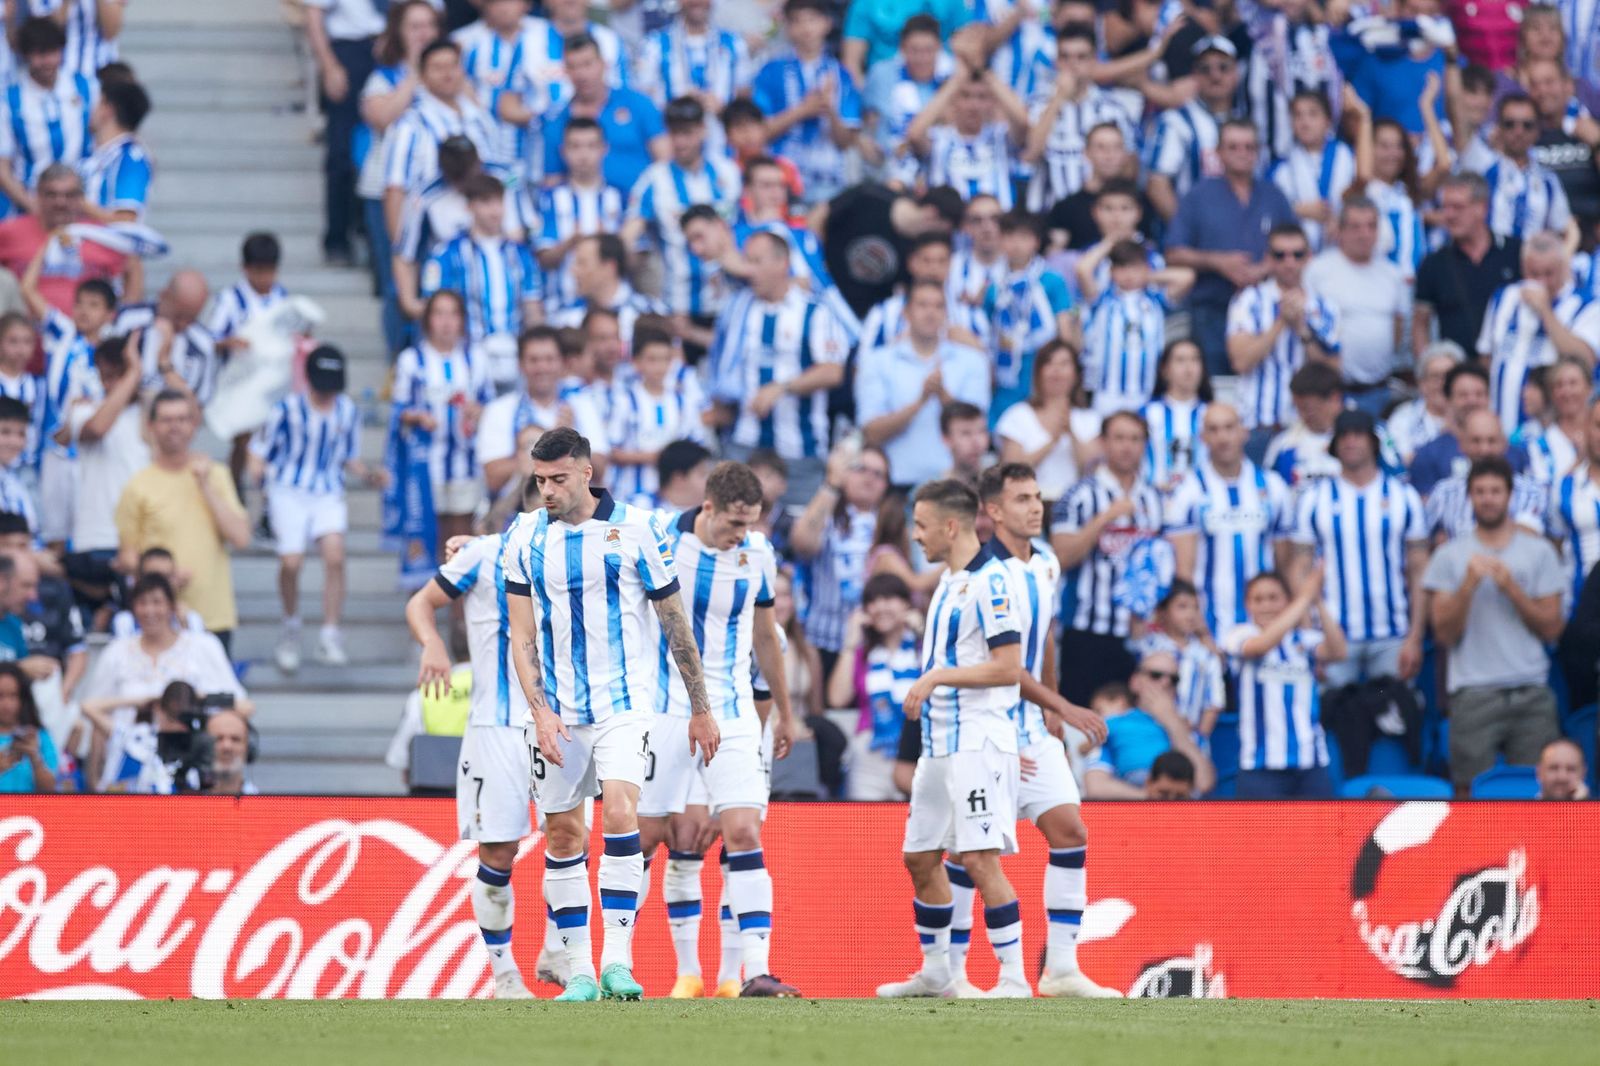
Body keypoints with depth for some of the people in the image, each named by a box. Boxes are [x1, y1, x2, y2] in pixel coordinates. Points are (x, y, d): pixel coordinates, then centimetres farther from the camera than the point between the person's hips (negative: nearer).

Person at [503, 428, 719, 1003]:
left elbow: (675, 622, 3)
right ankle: (579, 971, 12)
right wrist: (540, 710, -7)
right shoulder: (526, 536, 3)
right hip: (557, 711, 3)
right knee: (561, 833, 4)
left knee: (620, 811, -20)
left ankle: (617, 961, -21)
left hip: (624, 703, -3)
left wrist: (700, 708, 7)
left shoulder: (636, 529, -4)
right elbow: (522, 633, 5)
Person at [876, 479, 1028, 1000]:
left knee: (980, 859, -14)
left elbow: (1008, 667, -19)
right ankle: (935, 973, 24)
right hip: (939, 743, 10)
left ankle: (1014, 977, -12)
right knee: (920, 856, 13)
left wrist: (940, 677, -19)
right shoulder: (950, 581, 16)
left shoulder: (990, 581, -14)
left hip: (977, 743, -10)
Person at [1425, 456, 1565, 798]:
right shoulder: (1449, 557, 7)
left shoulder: (1539, 552, 10)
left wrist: (1511, 588, -7)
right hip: (1473, 692, -1)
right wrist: (1469, 584, -12)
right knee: (1471, 794, -5)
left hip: (1531, 692, 1)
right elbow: (1445, 633, 0)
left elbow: (1551, 629, 5)